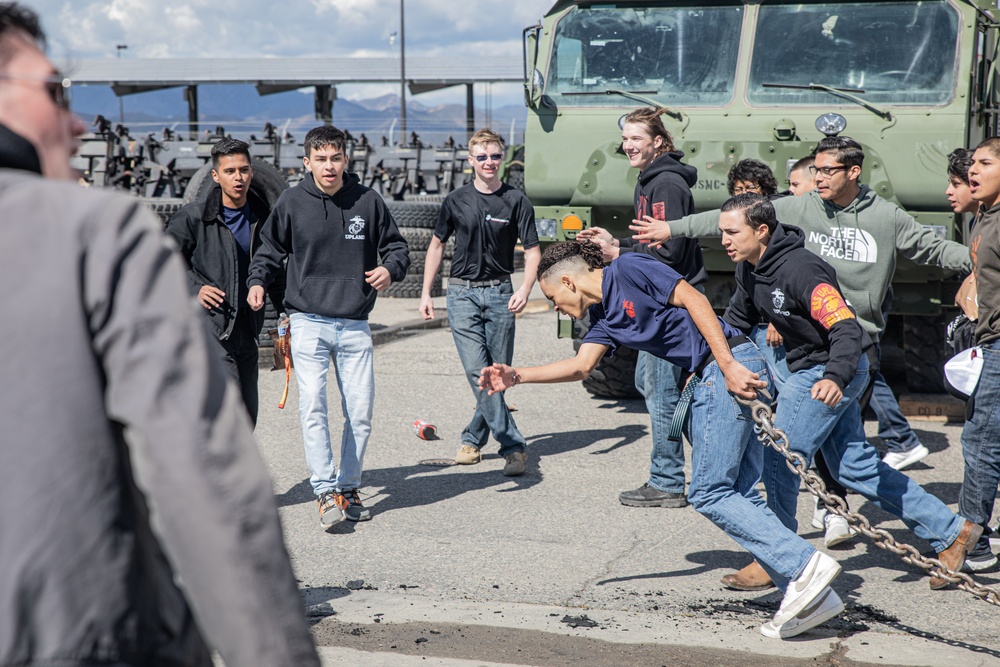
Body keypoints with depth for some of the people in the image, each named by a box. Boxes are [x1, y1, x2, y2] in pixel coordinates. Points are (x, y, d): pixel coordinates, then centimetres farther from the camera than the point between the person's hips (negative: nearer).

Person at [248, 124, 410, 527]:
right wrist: (258, 281, -4)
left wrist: (390, 269, -9)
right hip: (308, 322, -2)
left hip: (355, 325, 2)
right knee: (312, 405, -15)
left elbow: (396, 246, 12)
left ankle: (349, 489, 19)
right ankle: (325, 492, -12)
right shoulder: (291, 203, 1)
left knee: (360, 412, 4)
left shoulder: (368, 201, 3)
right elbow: (271, 248, 13)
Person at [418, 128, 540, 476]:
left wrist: (524, 289, -16)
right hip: (462, 293, 0)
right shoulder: (456, 200, 4)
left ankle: (473, 438, 20)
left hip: (500, 293, 0)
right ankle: (512, 445, -10)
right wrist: (426, 292, 12)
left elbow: (532, 251, 0)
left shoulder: (516, 201, 0)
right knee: (477, 372, -11)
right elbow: (437, 245, 15)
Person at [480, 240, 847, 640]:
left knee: (708, 492, -8)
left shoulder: (627, 270, -6)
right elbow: (581, 366, 13)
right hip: (706, 381, 9)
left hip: (731, 367, -9)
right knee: (739, 494, 6)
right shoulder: (604, 316, 19)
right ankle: (813, 597, 5)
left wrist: (729, 367, -17)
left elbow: (694, 300, -12)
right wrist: (517, 376, 6)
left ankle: (806, 564, -11)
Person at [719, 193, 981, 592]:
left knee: (780, 458, -7)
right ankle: (951, 532, 19)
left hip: (829, 372, -9)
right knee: (855, 466, 12)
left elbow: (846, 328, -31)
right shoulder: (750, 269, 2)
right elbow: (735, 321, 17)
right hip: (810, 370, 9)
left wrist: (835, 378, -46)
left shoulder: (799, 270, -26)